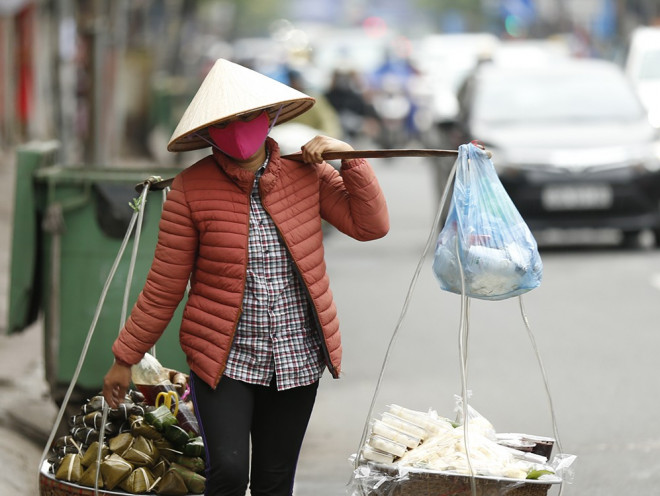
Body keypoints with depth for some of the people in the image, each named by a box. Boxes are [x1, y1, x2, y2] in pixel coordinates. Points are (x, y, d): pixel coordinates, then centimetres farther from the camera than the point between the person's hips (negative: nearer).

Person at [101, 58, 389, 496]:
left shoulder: (306, 174, 2)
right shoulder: (191, 189, -7)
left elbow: (371, 225, -2)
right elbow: (164, 285, -2)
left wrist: (349, 158, -11)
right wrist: (125, 359, 0)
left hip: (296, 358, 3)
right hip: (223, 358, -3)